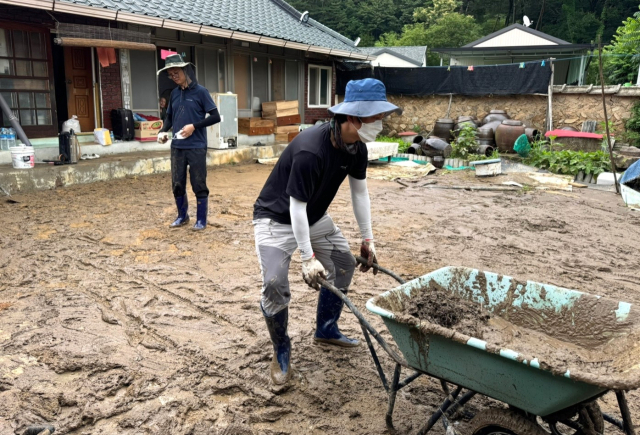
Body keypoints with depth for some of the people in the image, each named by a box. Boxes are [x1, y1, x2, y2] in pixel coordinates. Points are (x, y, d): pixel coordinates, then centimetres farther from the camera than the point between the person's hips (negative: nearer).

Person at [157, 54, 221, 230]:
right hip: (177, 147, 5)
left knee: (199, 185, 3)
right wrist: (163, 130, 0)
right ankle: (182, 216, 29)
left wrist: (194, 126, -16)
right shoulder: (174, 94, 10)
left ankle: (201, 220, 15)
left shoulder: (200, 91, -6)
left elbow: (215, 117, -8)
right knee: (177, 184, 11)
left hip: (196, 147, -5)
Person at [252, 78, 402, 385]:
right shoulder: (310, 150, -36)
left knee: (344, 264, 9)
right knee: (274, 284, -21)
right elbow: (296, 207, -31)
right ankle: (281, 353, 4)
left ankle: (326, 330, 30)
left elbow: (359, 191, 1)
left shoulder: (356, 147, -11)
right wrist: (307, 258, -27)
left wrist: (368, 239, 2)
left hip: (314, 216, 8)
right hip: (277, 218, -8)